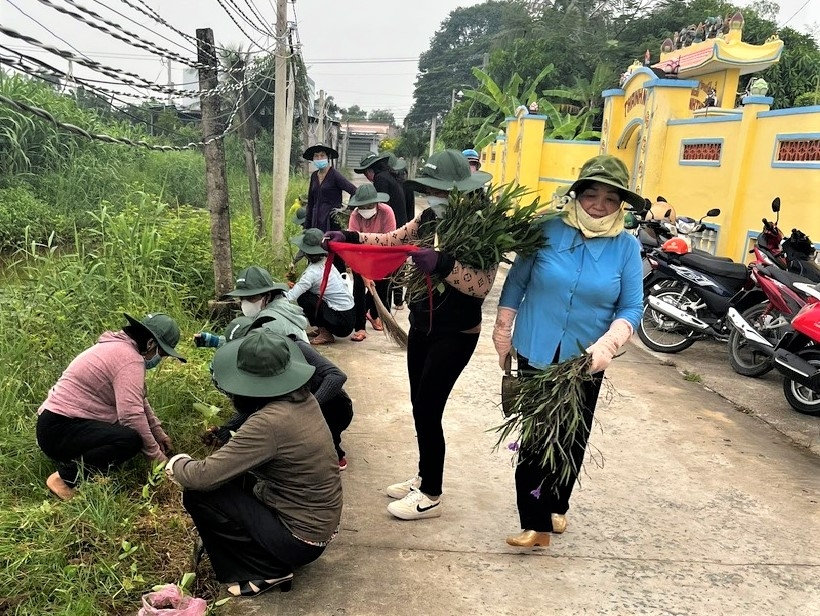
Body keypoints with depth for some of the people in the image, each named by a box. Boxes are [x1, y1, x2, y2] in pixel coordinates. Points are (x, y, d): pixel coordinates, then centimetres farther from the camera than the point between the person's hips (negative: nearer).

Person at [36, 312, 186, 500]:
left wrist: (158, 432, 15)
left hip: (62, 420, 11)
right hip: (58, 428, -11)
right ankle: (67, 477, -12)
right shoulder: (129, 358, -20)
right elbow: (132, 414, -29)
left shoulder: (120, 346, 12)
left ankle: (75, 460, 6)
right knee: (131, 439, -28)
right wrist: (157, 456, -18)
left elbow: (138, 401, 19)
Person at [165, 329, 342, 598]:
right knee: (230, 474, 17)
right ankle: (273, 558, 19)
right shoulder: (302, 399, -3)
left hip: (300, 538, -8)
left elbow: (204, 476, -22)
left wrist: (178, 465, -3)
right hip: (319, 523, 9)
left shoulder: (269, 422, -29)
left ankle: (267, 571, 4)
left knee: (197, 494, -7)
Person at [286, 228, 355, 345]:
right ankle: (323, 329, 18)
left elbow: (290, 297, -21)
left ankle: (325, 334, -2)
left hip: (342, 322, -8)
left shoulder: (312, 272, -19)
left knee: (303, 298, -11)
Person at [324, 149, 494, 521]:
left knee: (427, 410, -2)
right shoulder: (429, 218, 3)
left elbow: (482, 284, -26)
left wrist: (442, 265, -38)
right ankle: (423, 477, 34)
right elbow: (393, 240, 11)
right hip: (421, 326, 7)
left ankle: (430, 496, 16)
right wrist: (350, 237, 0)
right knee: (419, 405, 15)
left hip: (455, 334, -7)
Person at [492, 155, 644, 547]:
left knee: (572, 439, 17)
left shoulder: (627, 247, -6)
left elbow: (631, 308, -7)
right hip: (536, 354, -1)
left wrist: (607, 345, -24)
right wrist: (503, 328, 2)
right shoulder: (548, 230, -8)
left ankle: (556, 505, 41)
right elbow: (517, 281, 1)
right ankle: (535, 523, 15)